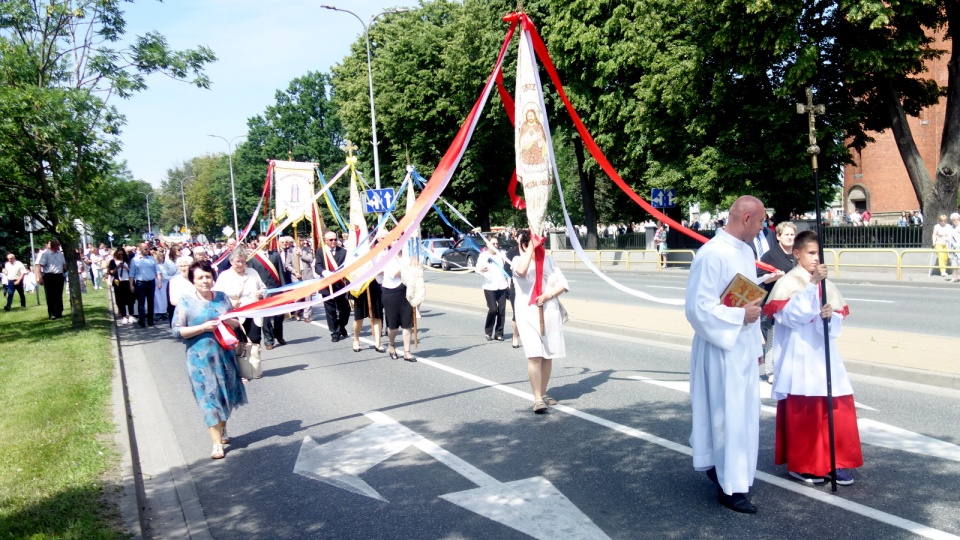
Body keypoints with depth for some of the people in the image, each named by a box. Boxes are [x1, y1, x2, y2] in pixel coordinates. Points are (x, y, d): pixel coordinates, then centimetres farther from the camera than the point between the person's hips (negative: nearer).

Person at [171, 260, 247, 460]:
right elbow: (177, 331, -9)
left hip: (225, 354, 4)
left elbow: (237, 321, 13)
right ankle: (217, 443, 4)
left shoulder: (222, 297, 5)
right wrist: (204, 327, -19)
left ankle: (223, 430, 36)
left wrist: (229, 322, -11)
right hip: (201, 358, -4)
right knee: (209, 397, -2)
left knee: (227, 394, 14)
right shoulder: (186, 301, -6)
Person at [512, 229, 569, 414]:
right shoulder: (518, 260, -2)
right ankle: (537, 399, -10)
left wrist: (549, 294, -13)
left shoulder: (548, 259, 9)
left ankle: (544, 394, 22)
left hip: (549, 313, 4)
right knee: (534, 356, -13)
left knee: (548, 356, 9)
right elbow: (521, 271, -28)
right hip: (528, 314, -4)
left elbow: (563, 284, 5)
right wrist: (530, 249, -22)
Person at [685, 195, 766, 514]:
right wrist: (741, 316, -17)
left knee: (744, 413, 16)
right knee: (727, 415, 1)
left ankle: (720, 468, 34)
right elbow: (698, 307, -22)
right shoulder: (712, 254, -20)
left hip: (743, 347, 9)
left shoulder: (746, 251, 9)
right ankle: (730, 485, 15)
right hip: (721, 349, -9)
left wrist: (756, 344, 18)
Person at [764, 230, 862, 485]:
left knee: (836, 410, 4)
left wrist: (829, 316, -16)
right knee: (802, 413, 2)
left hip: (824, 356, 5)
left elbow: (838, 321, 8)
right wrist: (812, 284, -23)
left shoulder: (826, 284, 10)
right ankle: (801, 465, 16)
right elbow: (791, 315, -19)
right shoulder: (788, 282, -5)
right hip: (799, 359, -5)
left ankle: (832, 462, 18)